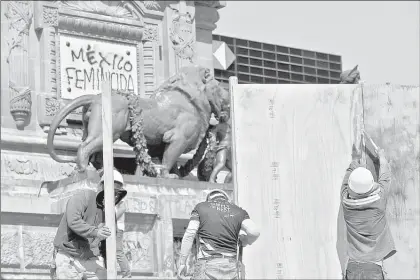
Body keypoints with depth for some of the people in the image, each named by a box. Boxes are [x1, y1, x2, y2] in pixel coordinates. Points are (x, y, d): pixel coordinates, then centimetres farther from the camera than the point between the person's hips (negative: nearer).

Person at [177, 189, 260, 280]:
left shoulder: (200, 207, 11)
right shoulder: (239, 211, 15)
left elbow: (189, 235, -2)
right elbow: (254, 232, -3)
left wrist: (182, 263, 1)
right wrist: (246, 242, 19)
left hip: (207, 264, -3)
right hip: (230, 266, 3)